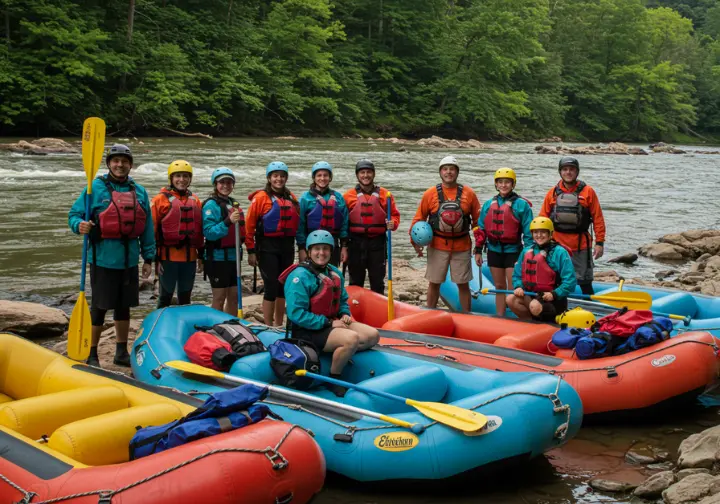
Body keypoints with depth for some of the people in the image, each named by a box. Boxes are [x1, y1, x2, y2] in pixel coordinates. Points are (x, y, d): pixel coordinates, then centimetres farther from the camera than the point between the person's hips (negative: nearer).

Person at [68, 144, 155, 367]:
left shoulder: (139, 191, 9)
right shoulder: (96, 188, -4)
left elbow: (147, 229, 11)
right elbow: (74, 214, -3)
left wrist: (148, 258, 9)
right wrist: (79, 225, -25)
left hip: (129, 261, 5)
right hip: (103, 259, -4)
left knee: (124, 307, 15)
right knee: (99, 307, 1)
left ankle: (122, 352, 27)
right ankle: (92, 354, 12)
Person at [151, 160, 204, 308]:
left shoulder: (195, 201, 11)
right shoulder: (161, 199, -4)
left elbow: (200, 230, 16)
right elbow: (152, 230, -6)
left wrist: (201, 255, 14)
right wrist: (155, 258, -8)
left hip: (189, 256, 4)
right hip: (168, 256, -4)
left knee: (185, 297, 14)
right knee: (166, 296, 4)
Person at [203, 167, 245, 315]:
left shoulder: (234, 204, 14)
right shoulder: (211, 205, -10)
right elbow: (209, 232, -19)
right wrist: (228, 221, -29)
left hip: (233, 256, 7)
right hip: (218, 257, -7)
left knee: (234, 296, 13)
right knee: (219, 298, -2)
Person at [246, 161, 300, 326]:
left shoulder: (291, 198, 10)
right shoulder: (261, 197, -6)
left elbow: (297, 223, 13)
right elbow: (249, 225, -9)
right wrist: (251, 251, -10)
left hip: (287, 246, 5)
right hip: (268, 247, -5)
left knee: (283, 287, 12)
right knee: (271, 287, -6)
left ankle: (279, 326, 24)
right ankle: (268, 327, 4)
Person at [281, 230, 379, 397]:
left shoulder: (334, 273, 9)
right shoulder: (299, 276, -17)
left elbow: (342, 300, 23)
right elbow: (297, 314, -22)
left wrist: (345, 314, -2)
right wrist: (329, 323, -20)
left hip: (331, 323, 9)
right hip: (308, 332, -8)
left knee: (372, 335, -6)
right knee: (352, 338, -30)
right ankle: (333, 380, -10)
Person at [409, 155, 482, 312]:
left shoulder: (468, 194, 1)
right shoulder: (430, 194, 0)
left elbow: (478, 221, 4)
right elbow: (419, 218, 5)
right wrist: (415, 241, -5)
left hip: (462, 246, 0)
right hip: (437, 246, 0)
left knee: (463, 284, 7)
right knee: (434, 283, 9)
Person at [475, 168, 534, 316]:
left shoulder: (522, 205, -7)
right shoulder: (489, 204, 8)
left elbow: (528, 232, -8)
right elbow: (481, 228, 11)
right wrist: (478, 249, 7)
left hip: (513, 250, -5)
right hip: (494, 250, 5)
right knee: (499, 287, 14)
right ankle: (499, 318, 22)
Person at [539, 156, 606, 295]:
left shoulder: (587, 192, 0)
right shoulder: (552, 193, 6)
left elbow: (598, 218, -2)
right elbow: (543, 219, 8)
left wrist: (599, 242, -6)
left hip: (581, 244, -2)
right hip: (557, 244, 2)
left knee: (584, 282, 4)